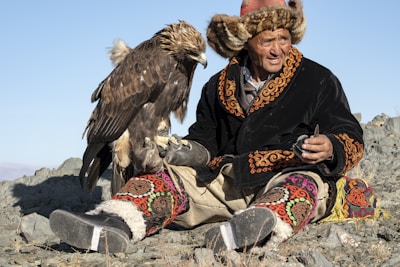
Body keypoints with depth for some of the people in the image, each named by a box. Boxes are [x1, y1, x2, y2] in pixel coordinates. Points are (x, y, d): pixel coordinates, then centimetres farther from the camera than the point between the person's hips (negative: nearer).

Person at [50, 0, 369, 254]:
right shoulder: (218, 87, 16)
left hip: (289, 175, -3)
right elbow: (205, 139, 21)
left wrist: (330, 149, -23)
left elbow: (352, 139, 2)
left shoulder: (319, 80, 5)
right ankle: (112, 226, -43)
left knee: (303, 185, -37)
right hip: (225, 179, 4)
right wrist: (187, 151, -4)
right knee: (163, 177, -16)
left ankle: (267, 226, -68)